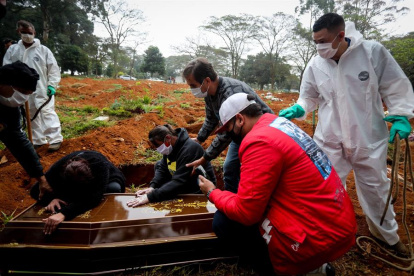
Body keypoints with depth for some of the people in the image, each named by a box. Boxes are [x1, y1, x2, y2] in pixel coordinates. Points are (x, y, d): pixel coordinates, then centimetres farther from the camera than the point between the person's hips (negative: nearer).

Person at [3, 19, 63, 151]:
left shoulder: (43, 50, 0)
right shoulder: (12, 50, 8)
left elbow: (53, 68, -1)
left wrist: (52, 85, -10)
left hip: (42, 89, -4)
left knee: (47, 113, -11)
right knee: (32, 115, 11)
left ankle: (55, 139, -8)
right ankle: (37, 140, 22)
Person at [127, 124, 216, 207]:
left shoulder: (189, 149, -33)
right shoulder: (170, 146, -6)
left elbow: (178, 182, -37)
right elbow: (162, 169, -1)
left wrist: (149, 197, -39)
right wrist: (152, 187, -18)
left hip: (200, 190, -8)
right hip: (184, 182, 9)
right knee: (158, 165, 6)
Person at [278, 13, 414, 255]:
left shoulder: (373, 52, -12)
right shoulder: (315, 65, -7)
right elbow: (309, 97, 4)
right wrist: (299, 109, -16)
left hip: (369, 138, 0)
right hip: (329, 140, 1)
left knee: (375, 187, 20)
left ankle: (388, 235, 47)